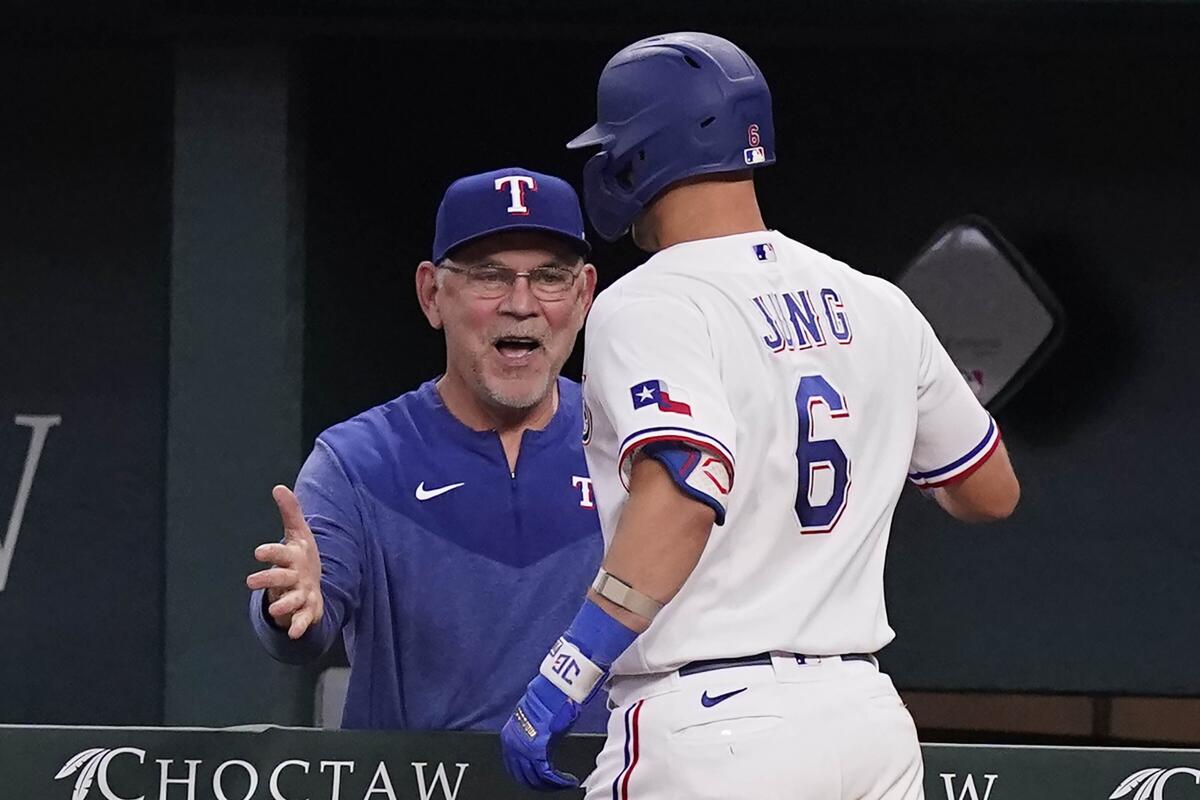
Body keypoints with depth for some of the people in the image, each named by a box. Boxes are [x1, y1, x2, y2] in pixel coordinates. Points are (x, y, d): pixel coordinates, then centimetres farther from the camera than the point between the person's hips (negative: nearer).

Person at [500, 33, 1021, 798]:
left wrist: (564, 677, -26)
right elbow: (992, 491, 22)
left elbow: (683, 493, -24)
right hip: (866, 712, 7)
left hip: (710, 729, -7)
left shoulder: (648, 307, -8)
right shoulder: (877, 306, 12)